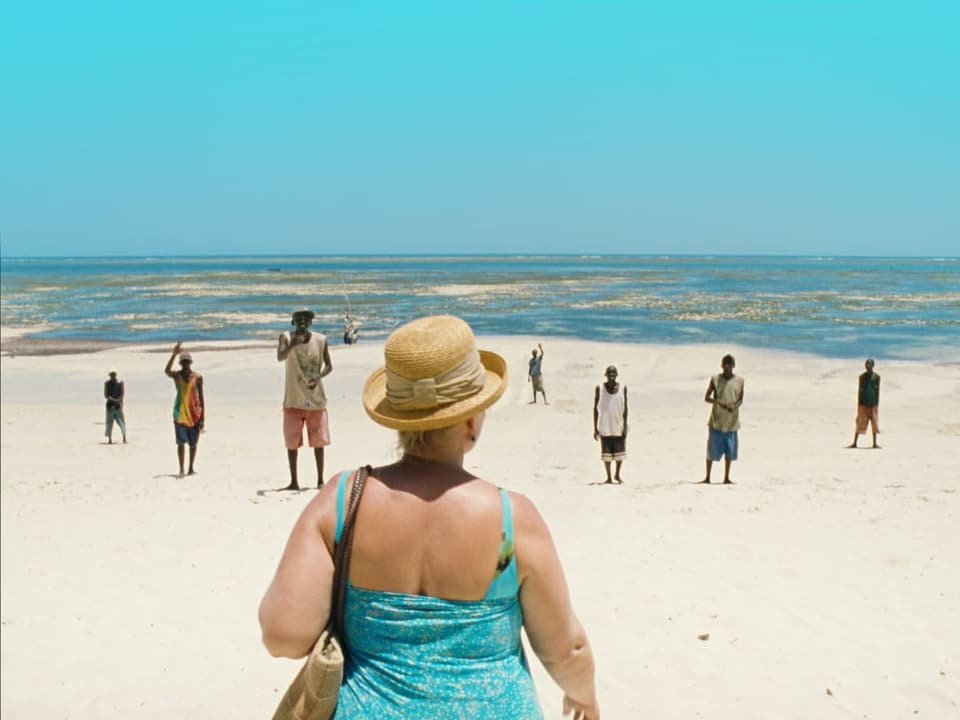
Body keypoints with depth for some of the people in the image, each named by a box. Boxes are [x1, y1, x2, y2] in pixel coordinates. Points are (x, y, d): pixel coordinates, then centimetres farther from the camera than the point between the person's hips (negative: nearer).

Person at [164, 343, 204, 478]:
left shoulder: (198, 377, 1)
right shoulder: (177, 375, 1)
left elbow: (201, 397, 3)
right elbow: (167, 371, -24)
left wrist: (202, 417, -1)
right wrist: (174, 354, -33)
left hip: (194, 413, 1)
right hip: (180, 413, -1)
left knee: (193, 443, 8)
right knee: (181, 442, -10)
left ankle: (191, 468, 21)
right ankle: (181, 469, -10)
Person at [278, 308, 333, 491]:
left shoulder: (321, 340, -2)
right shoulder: (286, 337, -5)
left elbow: (329, 365, 4)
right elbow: (280, 357, -23)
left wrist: (318, 377, -16)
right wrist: (292, 344, -42)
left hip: (316, 399, 1)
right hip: (294, 400, -1)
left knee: (319, 441, 4)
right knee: (292, 442, 5)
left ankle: (320, 480, 14)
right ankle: (294, 481, 15)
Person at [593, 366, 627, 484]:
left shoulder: (623, 388, 1)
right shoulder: (600, 388, -2)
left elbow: (625, 407, 3)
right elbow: (595, 408, 1)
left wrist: (625, 426, -4)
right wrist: (595, 428, -2)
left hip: (618, 426, 1)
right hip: (605, 427, -1)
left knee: (619, 451, 5)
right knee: (606, 452, 3)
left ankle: (617, 474, 24)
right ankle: (609, 477, 13)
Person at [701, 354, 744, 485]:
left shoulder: (739, 381, 3)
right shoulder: (715, 379, -2)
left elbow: (740, 400, 8)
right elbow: (706, 397, -1)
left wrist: (735, 406, -15)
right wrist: (719, 402, -19)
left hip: (732, 423, 2)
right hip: (716, 421, -2)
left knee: (729, 452, 6)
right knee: (712, 451, 1)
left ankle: (726, 478, 17)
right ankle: (707, 478, 11)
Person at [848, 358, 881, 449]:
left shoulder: (876, 377, 1)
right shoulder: (862, 376, 1)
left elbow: (878, 391, 3)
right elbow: (859, 390, 3)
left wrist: (877, 404, -2)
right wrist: (859, 404, -2)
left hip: (873, 403, 1)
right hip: (863, 403, -1)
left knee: (874, 423, 4)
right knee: (860, 423, -1)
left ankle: (875, 443, 11)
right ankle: (854, 443, 3)